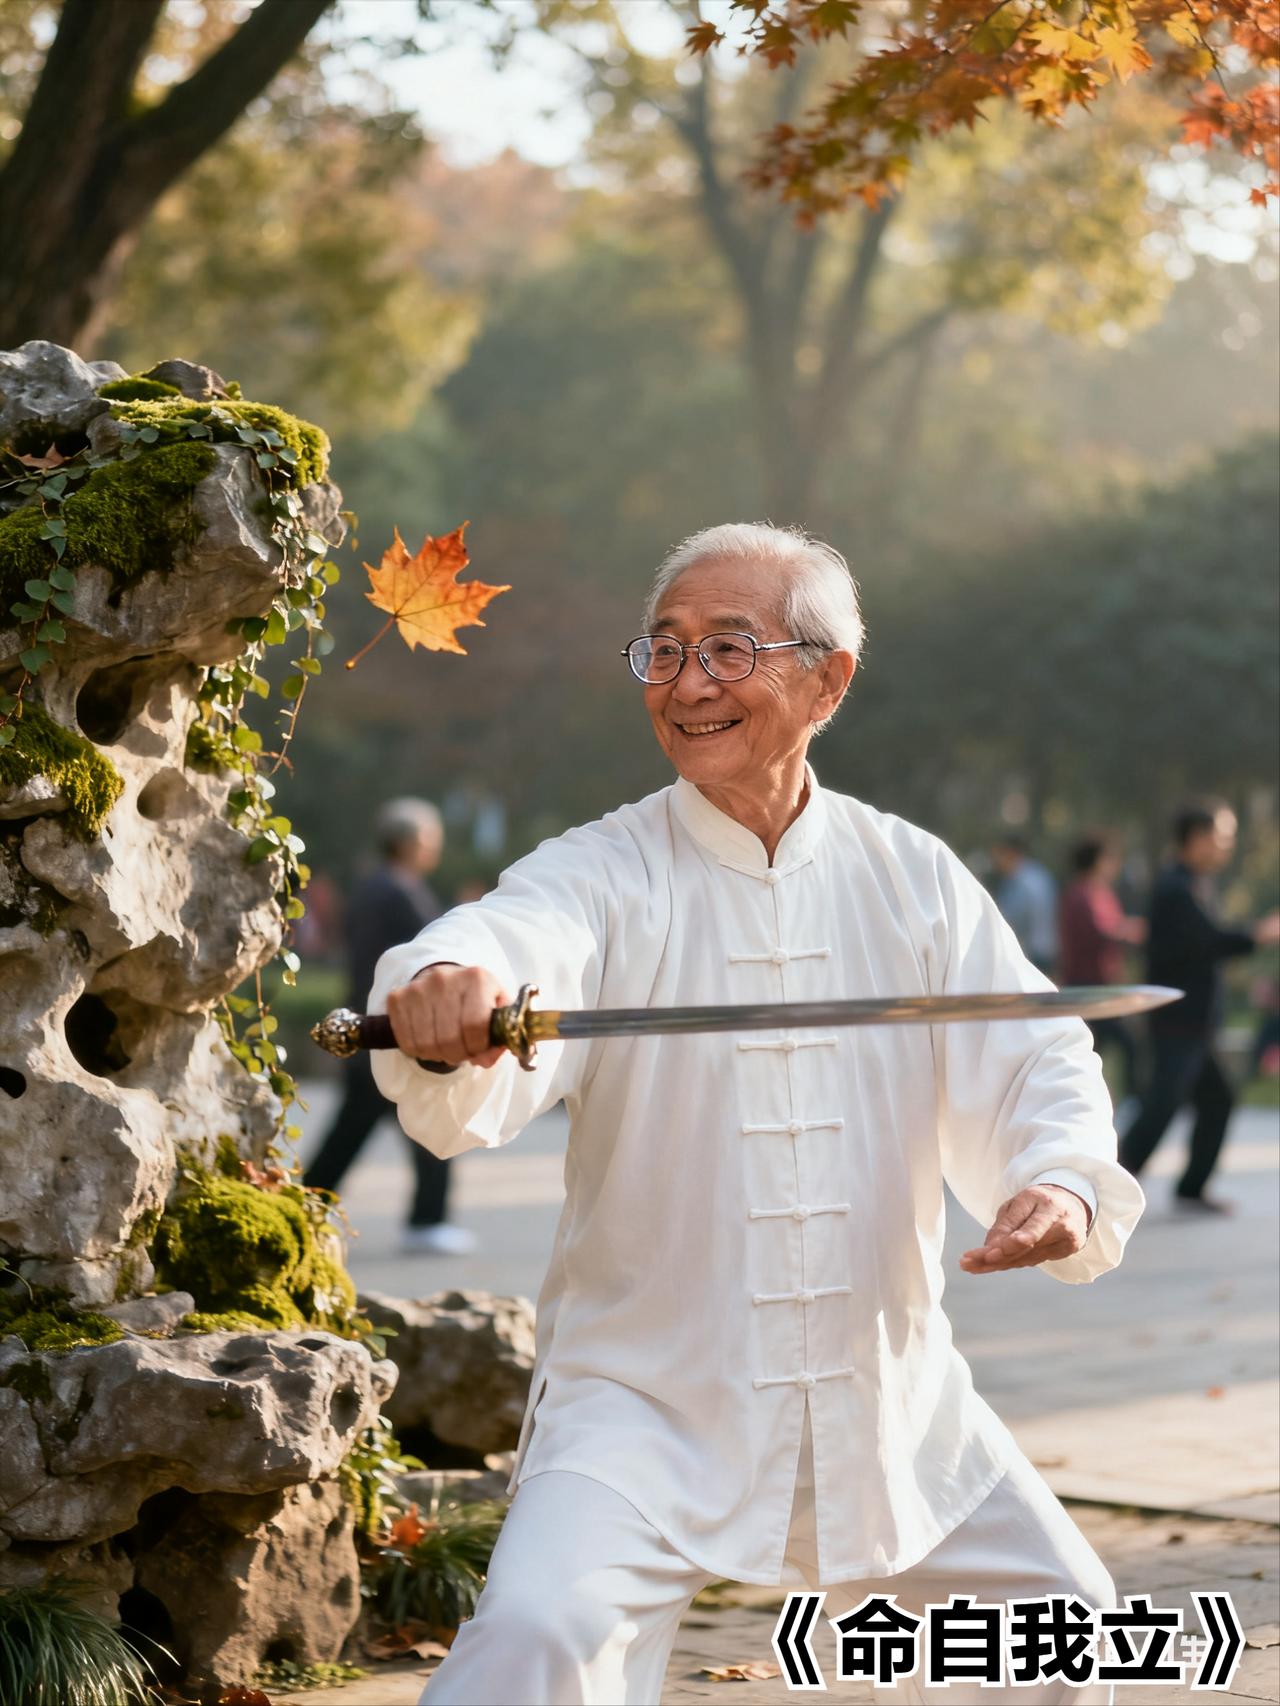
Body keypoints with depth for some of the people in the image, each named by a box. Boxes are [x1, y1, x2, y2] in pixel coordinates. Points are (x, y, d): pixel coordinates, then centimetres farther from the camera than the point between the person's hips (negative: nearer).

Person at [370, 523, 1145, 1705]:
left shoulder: (914, 878, 3)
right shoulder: (602, 876, -8)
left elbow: (1028, 1060, -1)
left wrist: (1062, 1182, -24)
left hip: (888, 1400, 4)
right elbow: (518, 942, -29)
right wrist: (443, 994, -54)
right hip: (646, 1394, -4)